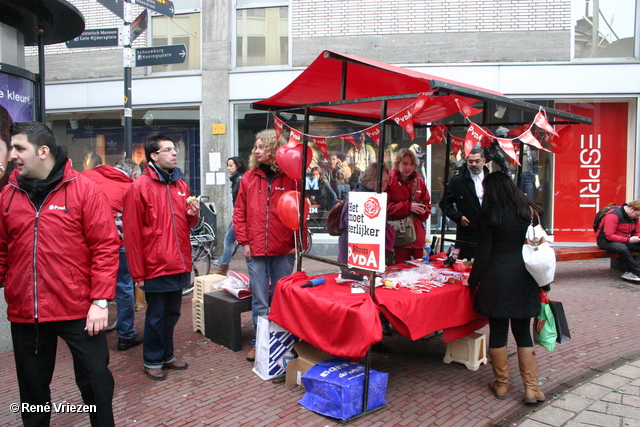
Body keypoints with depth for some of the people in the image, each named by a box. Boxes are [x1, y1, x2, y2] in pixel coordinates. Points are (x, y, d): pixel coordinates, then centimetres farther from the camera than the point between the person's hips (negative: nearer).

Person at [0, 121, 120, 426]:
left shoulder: (84, 190, -7)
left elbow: (106, 247, -9)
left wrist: (100, 301, -13)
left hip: (79, 310, -4)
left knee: (95, 381, 7)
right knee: (33, 388, 18)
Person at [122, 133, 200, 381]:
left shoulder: (180, 185, 11)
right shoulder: (140, 187, -9)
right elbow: (131, 233, -11)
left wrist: (193, 215, -3)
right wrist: (138, 272, -12)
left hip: (179, 265, 6)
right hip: (156, 266, -6)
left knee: (172, 314, 17)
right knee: (156, 316, 7)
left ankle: (167, 356, 33)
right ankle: (152, 361, 25)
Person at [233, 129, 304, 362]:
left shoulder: (290, 178, 0)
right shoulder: (248, 178, 6)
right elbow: (239, 213, 6)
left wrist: (298, 243, -5)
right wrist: (244, 241, -2)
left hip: (283, 250, -1)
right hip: (256, 250, 1)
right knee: (260, 301, 8)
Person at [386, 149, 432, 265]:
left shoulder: (419, 181, 15)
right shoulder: (389, 180, -3)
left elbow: (427, 204, 20)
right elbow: (386, 206, -11)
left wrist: (423, 211, -3)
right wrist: (408, 207, -15)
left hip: (417, 236, 6)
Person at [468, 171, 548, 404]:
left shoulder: (490, 215, -6)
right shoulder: (531, 212, 4)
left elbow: (483, 253, -6)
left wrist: (473, 282, 3)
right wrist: (544, 283, 13)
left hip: (497, 281, -3)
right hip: (525, 281, 3)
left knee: (497, 331, 8)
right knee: (523, 332, 13)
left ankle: (501, 383, 18)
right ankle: (531, 387, 13)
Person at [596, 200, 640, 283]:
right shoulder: (613, 215, -21)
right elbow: (609, 236, -26)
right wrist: (628, 240, -25)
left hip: (624, 242, 9)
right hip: (605, 241, -8)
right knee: (623, 249, -38)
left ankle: (631, 273, -22)